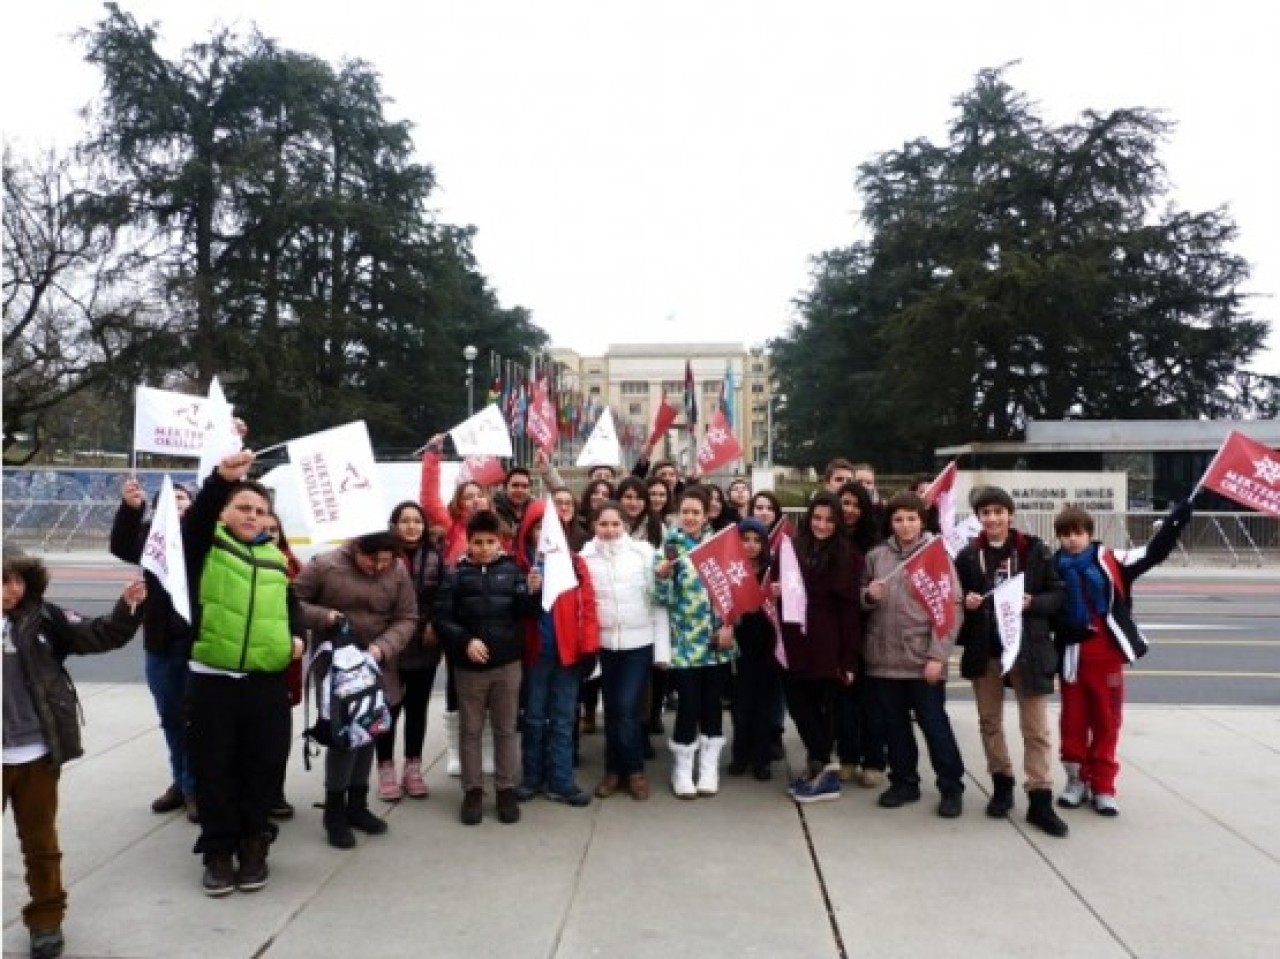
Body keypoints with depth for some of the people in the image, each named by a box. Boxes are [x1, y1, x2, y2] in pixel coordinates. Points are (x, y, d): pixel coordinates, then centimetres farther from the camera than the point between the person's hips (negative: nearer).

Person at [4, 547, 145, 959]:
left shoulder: (41, 617, -4)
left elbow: (98, 636, -6)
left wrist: (128, 607, -20)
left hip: (37, 751, 1)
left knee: (40, 842, 14)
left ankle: (46, 919, 29)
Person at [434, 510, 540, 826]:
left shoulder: (511, 570, 0)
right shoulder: (457, 575, -2)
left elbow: (523, 612, -4)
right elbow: (442, 618, -6)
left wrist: (531, 592, -23)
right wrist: (465, 641, -19)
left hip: (507, 662, 1)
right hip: (469, 665, 0)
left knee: (505, 729, 11)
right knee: (470, 730, 10)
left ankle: (506, 789, 21)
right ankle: (473, 790, 22)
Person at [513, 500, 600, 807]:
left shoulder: (575, 562, 3)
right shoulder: (520, 564, 1)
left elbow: (587, 603, 0)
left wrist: (589, 646, -6)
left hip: (568, 650, 1)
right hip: (534, 652, -1)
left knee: (563, 720, 8)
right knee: (534, 718, 11)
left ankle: (560, 781, 15)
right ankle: (532, 777, 24)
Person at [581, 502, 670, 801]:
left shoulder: (644, 551, -3)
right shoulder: (585, 556, 0)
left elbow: (658, 600, -2)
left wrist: (662, 647, -4)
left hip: (639, 642, -2)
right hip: (603, 643, 2)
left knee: (627, 709, -6)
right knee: (612, 709, 10)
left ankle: (633, 769, 13)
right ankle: (615, 769, 25)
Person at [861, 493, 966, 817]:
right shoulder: (875, 556, 5)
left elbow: (951, 608, -7)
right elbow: (860, 599, 14)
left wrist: (937, 655, -14)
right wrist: (869, 595, -10)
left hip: (923, 658, -3)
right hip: (884, 657, 4)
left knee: (934, 724, 4)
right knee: (895, 725, 13)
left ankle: (951, 787, 19)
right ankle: (904, 782, 28)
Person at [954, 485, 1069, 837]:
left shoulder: (1035, 550, -5)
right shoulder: (967, 555, 2)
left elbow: (1058, 595, -2)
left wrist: (1031, 603, -19)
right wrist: (966, 602, -10)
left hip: (1028, 648, -3)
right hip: (984, 650, 3)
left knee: (1036, 728, 0)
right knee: (989, 722, 13)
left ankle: (1040, 800, 6)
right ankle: (1002, 784, 29)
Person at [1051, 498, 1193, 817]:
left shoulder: (1109, 561, -1)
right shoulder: (1055, 569, -2)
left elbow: (1153, 552, 0)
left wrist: (1174, 522, -10)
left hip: (1107, 655, 0)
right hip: (1073, 656, 0)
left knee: (1107, 722, 9)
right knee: (1073, 721, 10)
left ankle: (1102, 787, 19)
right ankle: (1077, 780, 25)